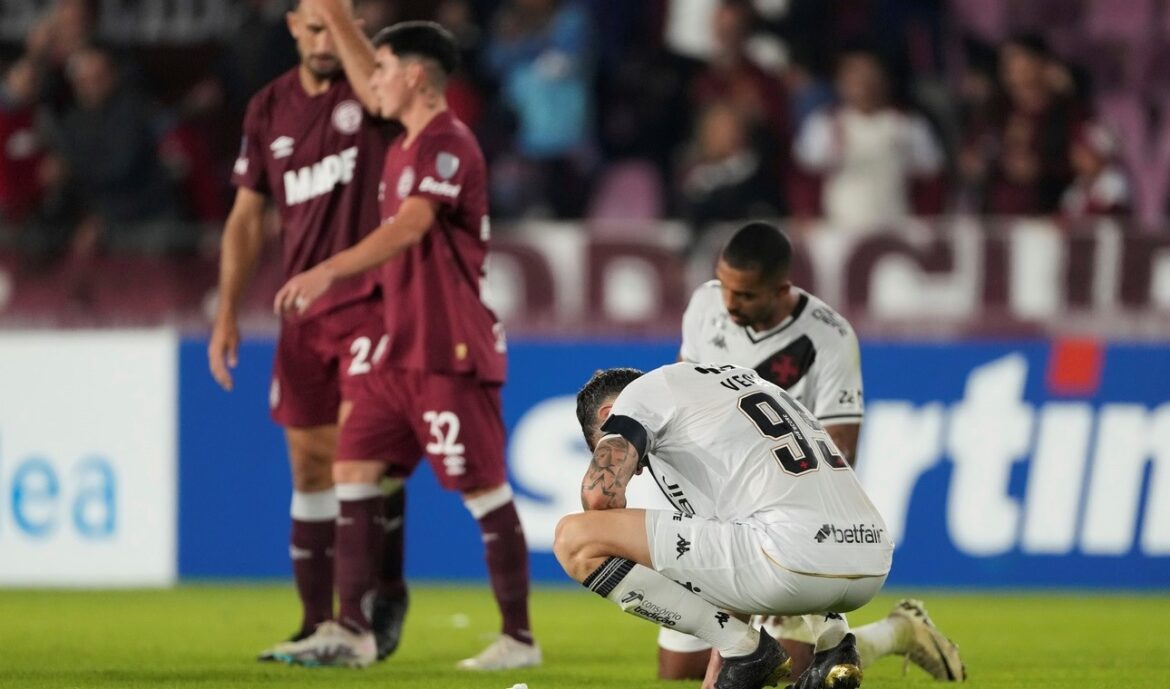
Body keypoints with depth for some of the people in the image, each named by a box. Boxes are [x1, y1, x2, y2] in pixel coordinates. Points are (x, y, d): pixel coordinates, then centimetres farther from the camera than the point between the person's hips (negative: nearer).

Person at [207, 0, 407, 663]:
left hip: (372, 297, -5)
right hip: (304, 309, 5)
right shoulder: (270, 108, 9)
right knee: (310, 460, 6)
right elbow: (249, 216, 13)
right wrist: (228, 312, 8)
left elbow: (379, 90, -33)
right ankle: (318, 621, 13)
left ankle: (385, 595, -3)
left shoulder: (367, 86, -5)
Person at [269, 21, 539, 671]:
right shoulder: (404, 148, 16)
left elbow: (408, 227, -30)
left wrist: (330, 270, -41)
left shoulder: (447, 145, -14)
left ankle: (519, 638, 3)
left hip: (450, 353, -10)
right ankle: (351, 630, 4)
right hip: (402, 349, 10)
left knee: (485, 490, -4)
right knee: (353, 472, 3)